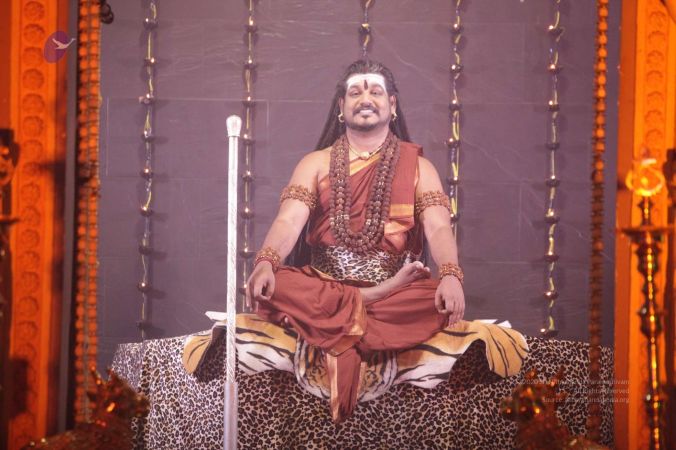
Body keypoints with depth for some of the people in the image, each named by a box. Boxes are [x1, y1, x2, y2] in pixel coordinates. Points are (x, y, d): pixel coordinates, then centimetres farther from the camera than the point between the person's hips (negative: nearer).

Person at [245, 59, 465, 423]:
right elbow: (288, 221, -6)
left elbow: (438, 227, -8)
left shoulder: (417, 166, 8)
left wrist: (451, 276, -31)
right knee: (274, 287, -30)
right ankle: (372, 301, -22)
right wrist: (265, 262, -30)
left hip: (399, 292, 0)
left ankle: (344, 326, -27)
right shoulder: (316, 164, 10)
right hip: (323, 287, 1)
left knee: (442, 299, -32)